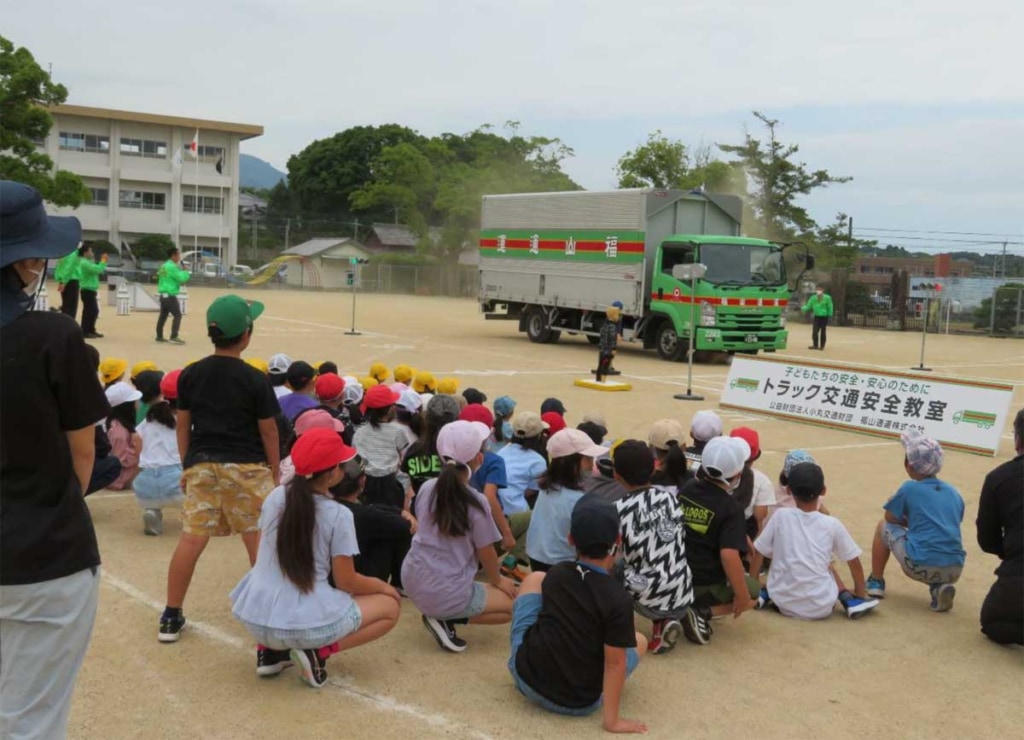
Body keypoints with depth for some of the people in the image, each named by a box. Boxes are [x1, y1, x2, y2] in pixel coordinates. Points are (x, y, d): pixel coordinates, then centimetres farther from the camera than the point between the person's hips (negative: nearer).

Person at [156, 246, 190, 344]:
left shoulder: (164, 266, 16)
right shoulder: (172, 266, -16)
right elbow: (181, 278, -19)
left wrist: (180, 282, 12)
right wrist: (185, 271, -1)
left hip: (163, 295, 10)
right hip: (170, 296, -10)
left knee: (163, 315, 15)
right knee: (177, 315, -9)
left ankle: (159, 336, 20)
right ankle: (174, 337, -14)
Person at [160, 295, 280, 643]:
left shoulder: (190, 375, 1)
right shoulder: (255, 379, -9)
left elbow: (182, 425, 7)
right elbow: (268, 431, -4)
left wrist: (187, 466, 18)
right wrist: (275, 472, 7)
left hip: (201, 465, 4)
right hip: (246, 467, -3)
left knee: (191, 540, 6)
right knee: (259, 540, 6)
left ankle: (171, 616, 13)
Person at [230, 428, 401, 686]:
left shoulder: (275, 497, 2)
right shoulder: (338, 515, -12)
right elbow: (346, 582, -6)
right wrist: (382, 586, 13)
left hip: (255, 616, 6)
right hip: (305, 623, -6)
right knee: (390, 606, 13)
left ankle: (270, 650, 17)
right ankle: (316, 653, -3)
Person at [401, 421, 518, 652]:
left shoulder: (426, 489, 0)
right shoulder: (476, 502, -16)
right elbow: (486, 553, -6)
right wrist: (497, 580, 16)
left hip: (413, 580, 7)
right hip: (447, 593, -7)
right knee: (512, 606, 14)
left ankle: (441, 614, 13)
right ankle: (446, 618, -3)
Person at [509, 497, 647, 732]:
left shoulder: (555, 574, -4)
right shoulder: (618, 599, -20)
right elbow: (615, 663, -18)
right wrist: (612, 720, -12)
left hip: (525, 677, 0)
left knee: (534, 579, 21)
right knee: (639, 642, 24)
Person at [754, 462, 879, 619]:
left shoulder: (780, 517, -1)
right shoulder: (832, 524, 0)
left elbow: (757, 553, 4)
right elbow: (854, 563, 9)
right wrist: (860, 595, 24)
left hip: (783, 602, 0)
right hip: (820, 608, 0)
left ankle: (764, 594, 10)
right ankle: (850, 602, 11)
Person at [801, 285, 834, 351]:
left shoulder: (827, 298, -9)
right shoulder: (813, 298, -1)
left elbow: (830, 307, -4)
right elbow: (808, 306, -1)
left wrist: (830, 315, -6)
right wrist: (803, 308, -21)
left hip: (824, 316, -3)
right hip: (816, 316, 3)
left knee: (823, 332, 3)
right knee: (814, 331, -4)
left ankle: (822, 346, 12)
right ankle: (815, 345, 7)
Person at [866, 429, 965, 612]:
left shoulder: (909, 489, 2)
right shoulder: (955, 493, 15)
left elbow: (891, 518, 14)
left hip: (922, 567, -4)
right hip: (954, 571, 4)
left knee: (884, 527, 20)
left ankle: (876, 582, 30)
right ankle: (940, 587, 10)